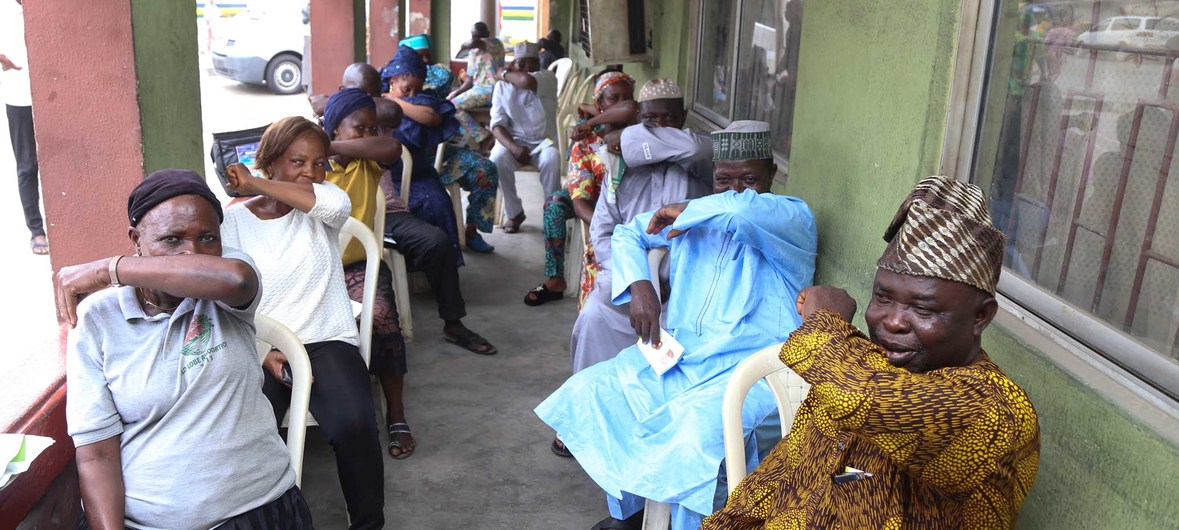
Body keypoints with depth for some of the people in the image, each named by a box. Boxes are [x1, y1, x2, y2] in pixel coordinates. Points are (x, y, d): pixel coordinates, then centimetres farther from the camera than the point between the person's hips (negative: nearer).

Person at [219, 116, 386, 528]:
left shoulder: (319, 211, 8)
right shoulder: (233, 221, 6)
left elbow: (338, 203, -19)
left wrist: (256, 185, -13)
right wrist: (261, 354, -15)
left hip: (327, 342, 0)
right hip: (259, 351, 0)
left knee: (354, 425, -28)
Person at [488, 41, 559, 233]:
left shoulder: (548, 78, -4)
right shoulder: (501, 86, 3)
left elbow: (527, 82, -29)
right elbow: (497, 125, -4)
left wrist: (505, 75, -6)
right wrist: (514, 147, -24)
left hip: (543, 140, -1)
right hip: (514, 140, 2)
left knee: (551, 160, -35)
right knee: (498, 158, -31)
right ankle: (514, 213, -13)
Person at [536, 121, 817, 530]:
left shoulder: (794, 217, -3)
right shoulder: (698, 214, 16)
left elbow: (743, 209, -27)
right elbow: (628, 234, 22)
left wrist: (684, 212, -9)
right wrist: (639, 286, 3)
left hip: (750, 366, -6)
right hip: (677, 355, 7)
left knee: (697, 431, -35)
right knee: (586, 391, -7)